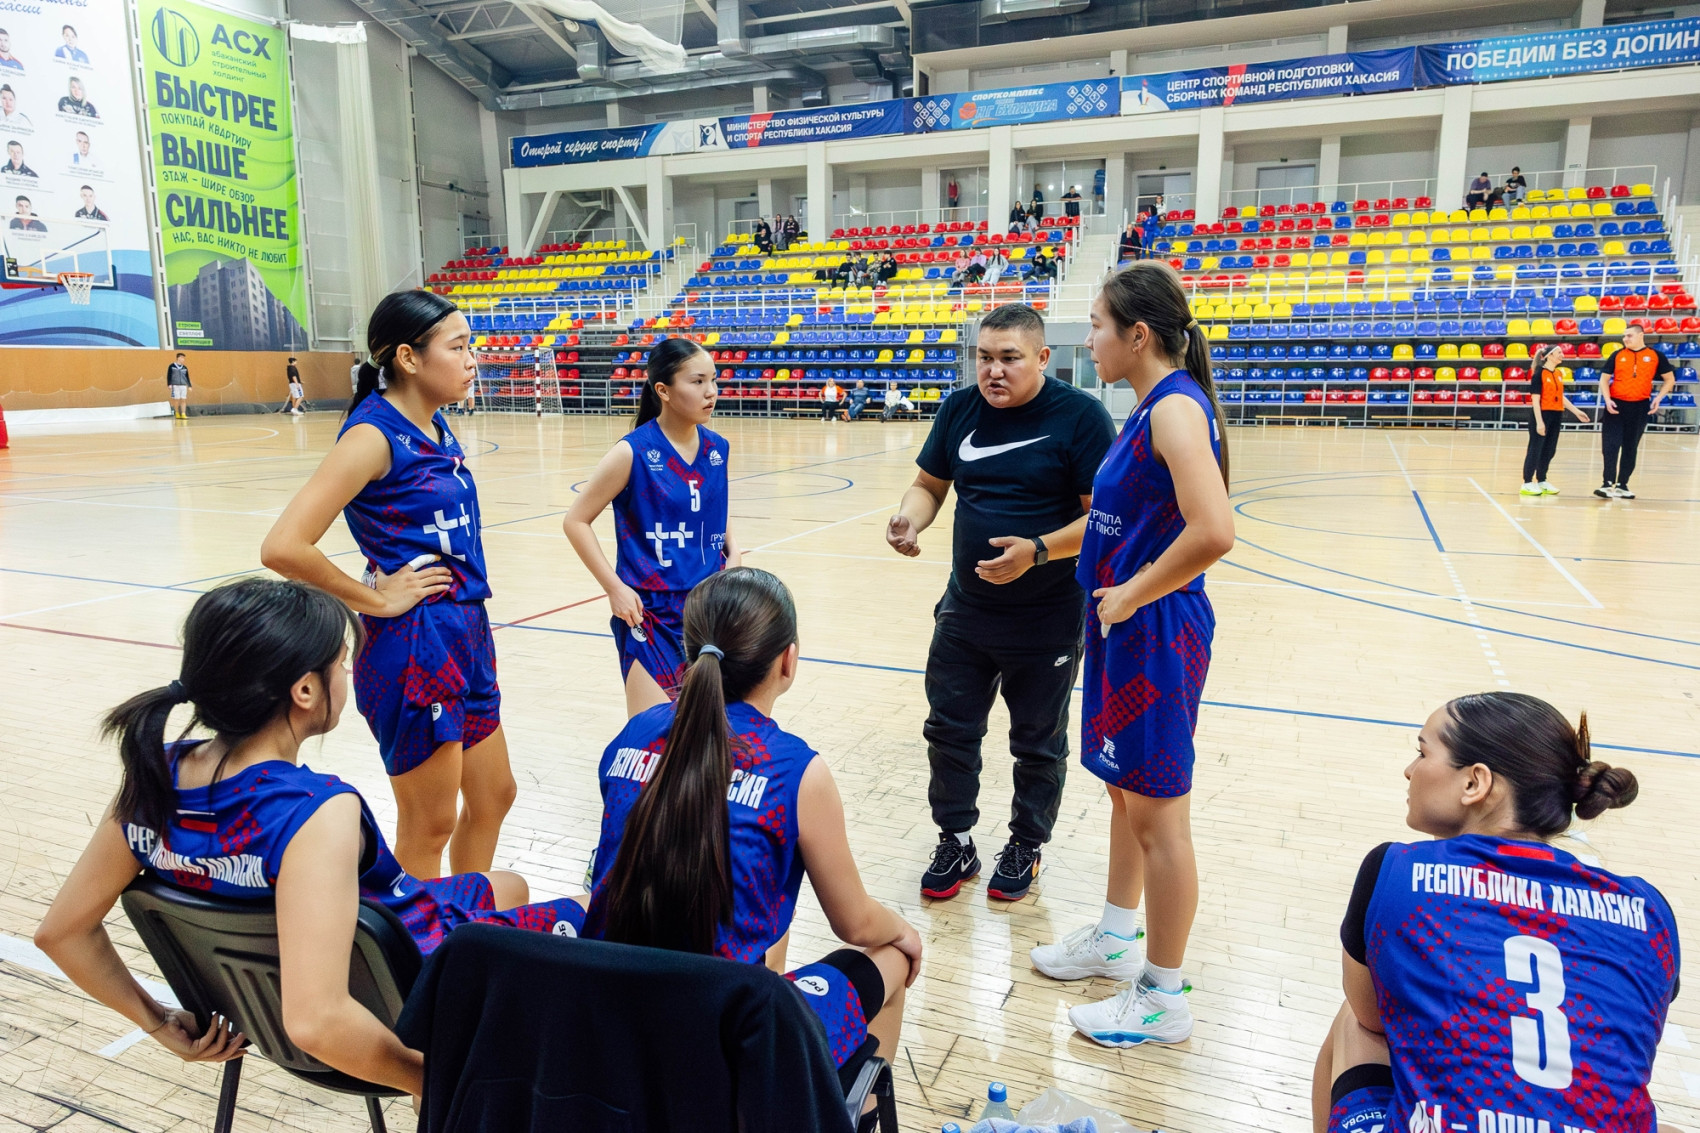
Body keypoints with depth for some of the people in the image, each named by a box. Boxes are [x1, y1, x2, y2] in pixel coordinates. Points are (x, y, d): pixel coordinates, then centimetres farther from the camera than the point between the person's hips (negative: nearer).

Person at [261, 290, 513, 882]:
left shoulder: (437, 428, 7)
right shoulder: (374, 434, -17)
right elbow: (283, 547, -26)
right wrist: (377, 599, -14)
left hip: (466, 635, 8)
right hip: (412, 648, -8)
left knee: (492, 797, 19)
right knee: (429, 827, 6)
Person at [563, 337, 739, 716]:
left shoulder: (718, 449, 2)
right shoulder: (634, 453, -12)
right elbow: (576, 520, -6)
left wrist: (733, 555, 2)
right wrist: (614, 588, -12)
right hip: (651, 613, -5)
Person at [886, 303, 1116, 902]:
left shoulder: (1080, 415, -14)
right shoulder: (960, 408, 1)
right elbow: (930, 484, 9)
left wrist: (1038, 551, -29)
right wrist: (910, 518, -13)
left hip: (1048, 621, -4)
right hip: (965, 609, 5)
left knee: (1038, 744, 13)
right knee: (949, 730, 12)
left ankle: (1025, 847, 35)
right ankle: (955, 843, 32)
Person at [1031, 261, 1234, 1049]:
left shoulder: (1177, 408, -19)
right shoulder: (1152, 409, 11)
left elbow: (1212, 531, -32)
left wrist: (1132, 593, -21)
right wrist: (1115, 596, 7)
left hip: (1155, 632, -10)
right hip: (1125, 629, 10)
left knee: (1158, 817, 3)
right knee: (1126, 792, 22)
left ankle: (1163, 999, 20)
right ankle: (1114, 940, 41)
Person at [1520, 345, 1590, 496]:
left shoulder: (1559, 373, 12)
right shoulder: (1539, 374, -10)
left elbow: (1561, 397, 19)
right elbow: (1535, 400, -14)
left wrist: (1577, 412, 17)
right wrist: (1539, 421, -19)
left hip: (1556, 416, 7)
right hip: (1542, 415, -7)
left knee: (1549, 450, 10)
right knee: (1535, 449, -4)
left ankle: (1542, 481, 19)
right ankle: (1527, 483, 1)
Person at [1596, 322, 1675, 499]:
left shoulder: (1655, 355, 2)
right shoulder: (1617, 355, 3)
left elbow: (1669, 379, 9)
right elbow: (1604, 379, 6)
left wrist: (1658, 398, -5)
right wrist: (1607, 400, -8)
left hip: (1639, 407, 0)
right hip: (1616, 405, 0)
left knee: (1630, 448, 8)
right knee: (1610, 446, -9)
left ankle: (1622, 485, 16)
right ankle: (1608, 484, -11)